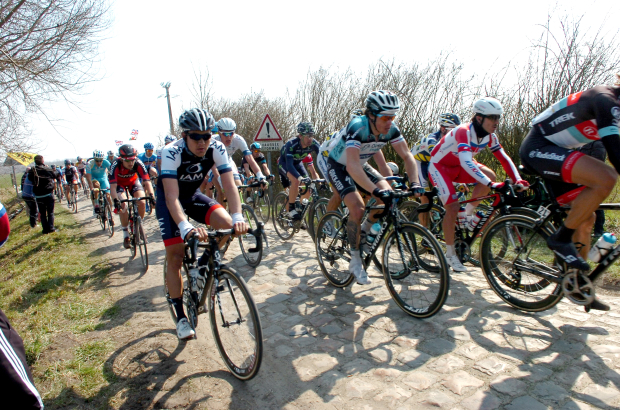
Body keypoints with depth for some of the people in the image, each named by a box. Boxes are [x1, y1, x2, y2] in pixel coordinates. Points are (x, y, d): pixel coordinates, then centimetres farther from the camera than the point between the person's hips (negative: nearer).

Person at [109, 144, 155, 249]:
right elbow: (113, 186, -37)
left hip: (133, 181, 2)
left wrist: (151, 196, -50)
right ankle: (125, 235, -8)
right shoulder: (116, 165, -35)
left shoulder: (138, 164, -32)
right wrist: (115, 201, -51)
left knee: (142, 202, -20)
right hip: (119, 183, -2)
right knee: (123, 205, -23)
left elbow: (147, 181, -36)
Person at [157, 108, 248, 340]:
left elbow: (230, 186, -29)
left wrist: (237, 217, -46)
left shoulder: (217, 149, -24)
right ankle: (181, 317, 8)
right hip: (169, 201, -3)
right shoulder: (171, 153, -33)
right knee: (175, 256, -7)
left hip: (193, 195, 3)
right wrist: (186, 227, -59)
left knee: (226, 223, -25)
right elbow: (171, 197, -42)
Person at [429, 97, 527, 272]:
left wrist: (518, 179, -22)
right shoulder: (464, 132, -31)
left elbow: (504, 158, -6)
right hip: (439, 165, -7)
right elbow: (466, 162, -45)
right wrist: (492, 185, -52)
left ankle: (468, 214, 0)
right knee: (453, 208, -16)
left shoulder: (490, 136, -7)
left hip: (457, 166, 7)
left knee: (490, 176, -18)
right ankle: (450, 254, -1)